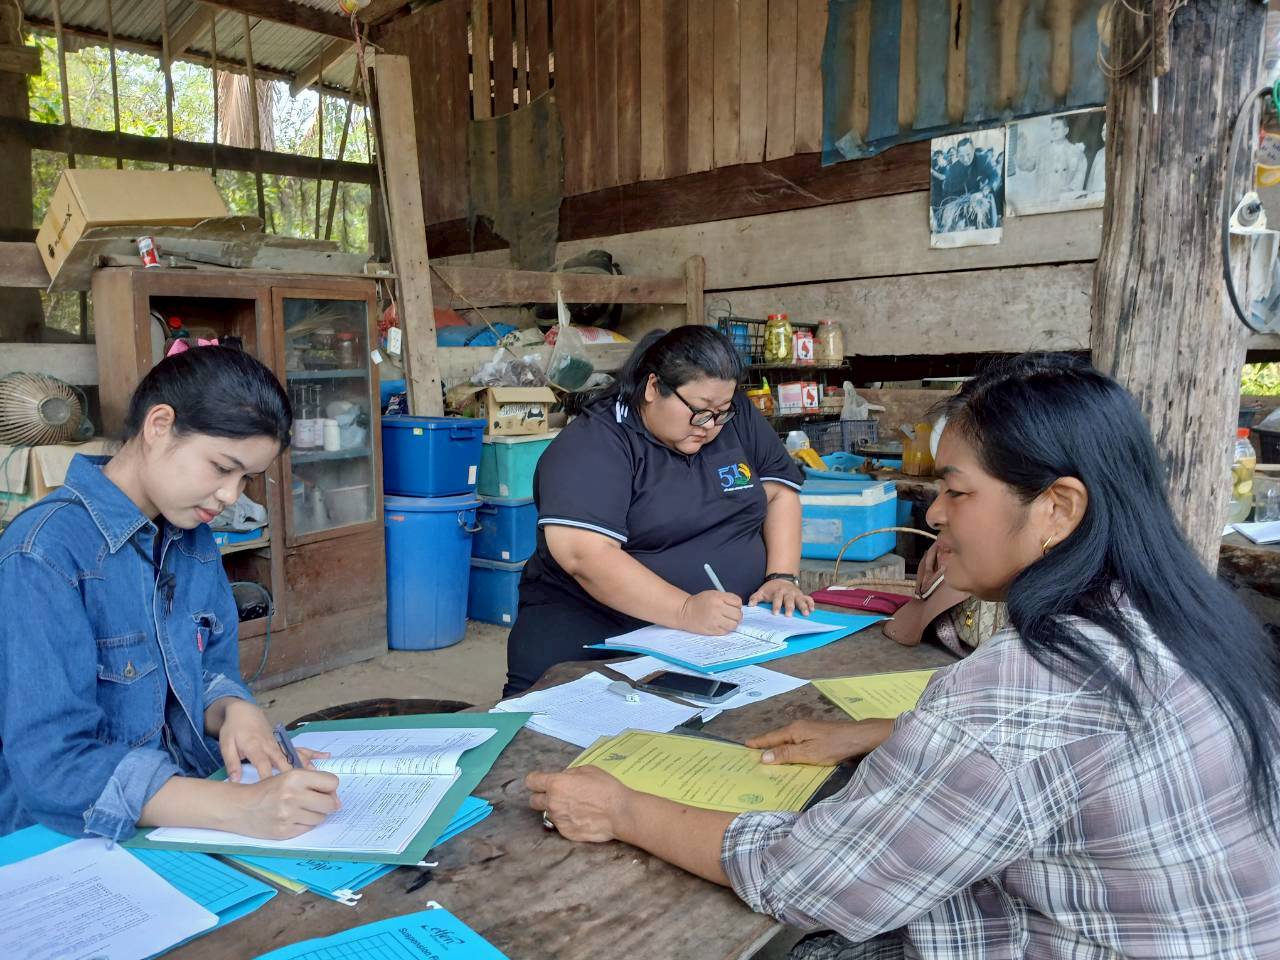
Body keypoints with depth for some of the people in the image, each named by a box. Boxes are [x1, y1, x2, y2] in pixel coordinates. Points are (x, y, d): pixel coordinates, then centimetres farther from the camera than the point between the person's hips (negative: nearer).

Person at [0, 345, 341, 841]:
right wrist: (239, 809, -32)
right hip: (70, 842, -6)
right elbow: (53, 763, -22)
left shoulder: (194, 540, 6)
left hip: (187, 823, 6)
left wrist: (236, 710, -11)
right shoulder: (44, 556, -16)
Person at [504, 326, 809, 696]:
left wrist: (783, 577, -5)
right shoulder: (594, 444, -13)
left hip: (729, 622, 5)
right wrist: (686, 610, -32)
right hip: (593, 622, -4)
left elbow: (780, 492, 12)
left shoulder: (738, 419, 6)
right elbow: (583, 554, -25)